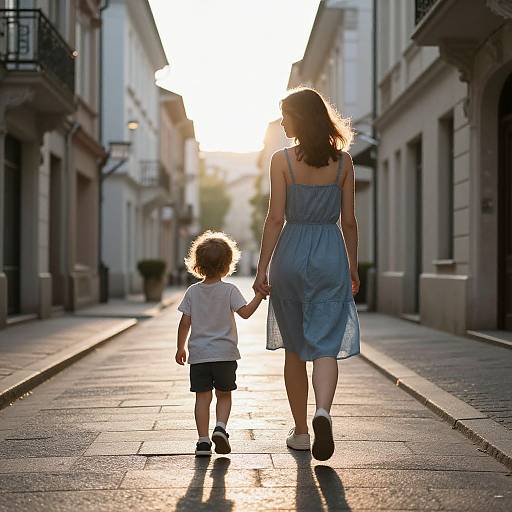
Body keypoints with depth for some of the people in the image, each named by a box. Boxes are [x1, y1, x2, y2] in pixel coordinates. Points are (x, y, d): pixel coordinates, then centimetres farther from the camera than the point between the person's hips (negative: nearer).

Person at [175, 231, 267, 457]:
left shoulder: (192, 291, 2)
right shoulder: (229, 290, -5)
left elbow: (184, 323, 3)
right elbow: (245, 312, -14)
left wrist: (180, 347, 12)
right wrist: (259, 296, -5)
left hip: (198, 354, 1)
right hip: (225, 353, -1)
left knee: (202, 397, 5)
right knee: (224, 395, 12)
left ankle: (203, 440, 0)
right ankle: (221, 427, -10)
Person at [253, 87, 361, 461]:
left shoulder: (282, 160, -4)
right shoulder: (343, 160, 4)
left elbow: (276, 218, -7)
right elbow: (349, 221, 5)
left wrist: (263, 269, -2)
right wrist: (353, 268, 15)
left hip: (292, 252, -1)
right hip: (331, 253, 1)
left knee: (295, 348, 11)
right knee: (326, 345, 0)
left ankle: (301, 431, 18)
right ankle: (323, 412, -26)